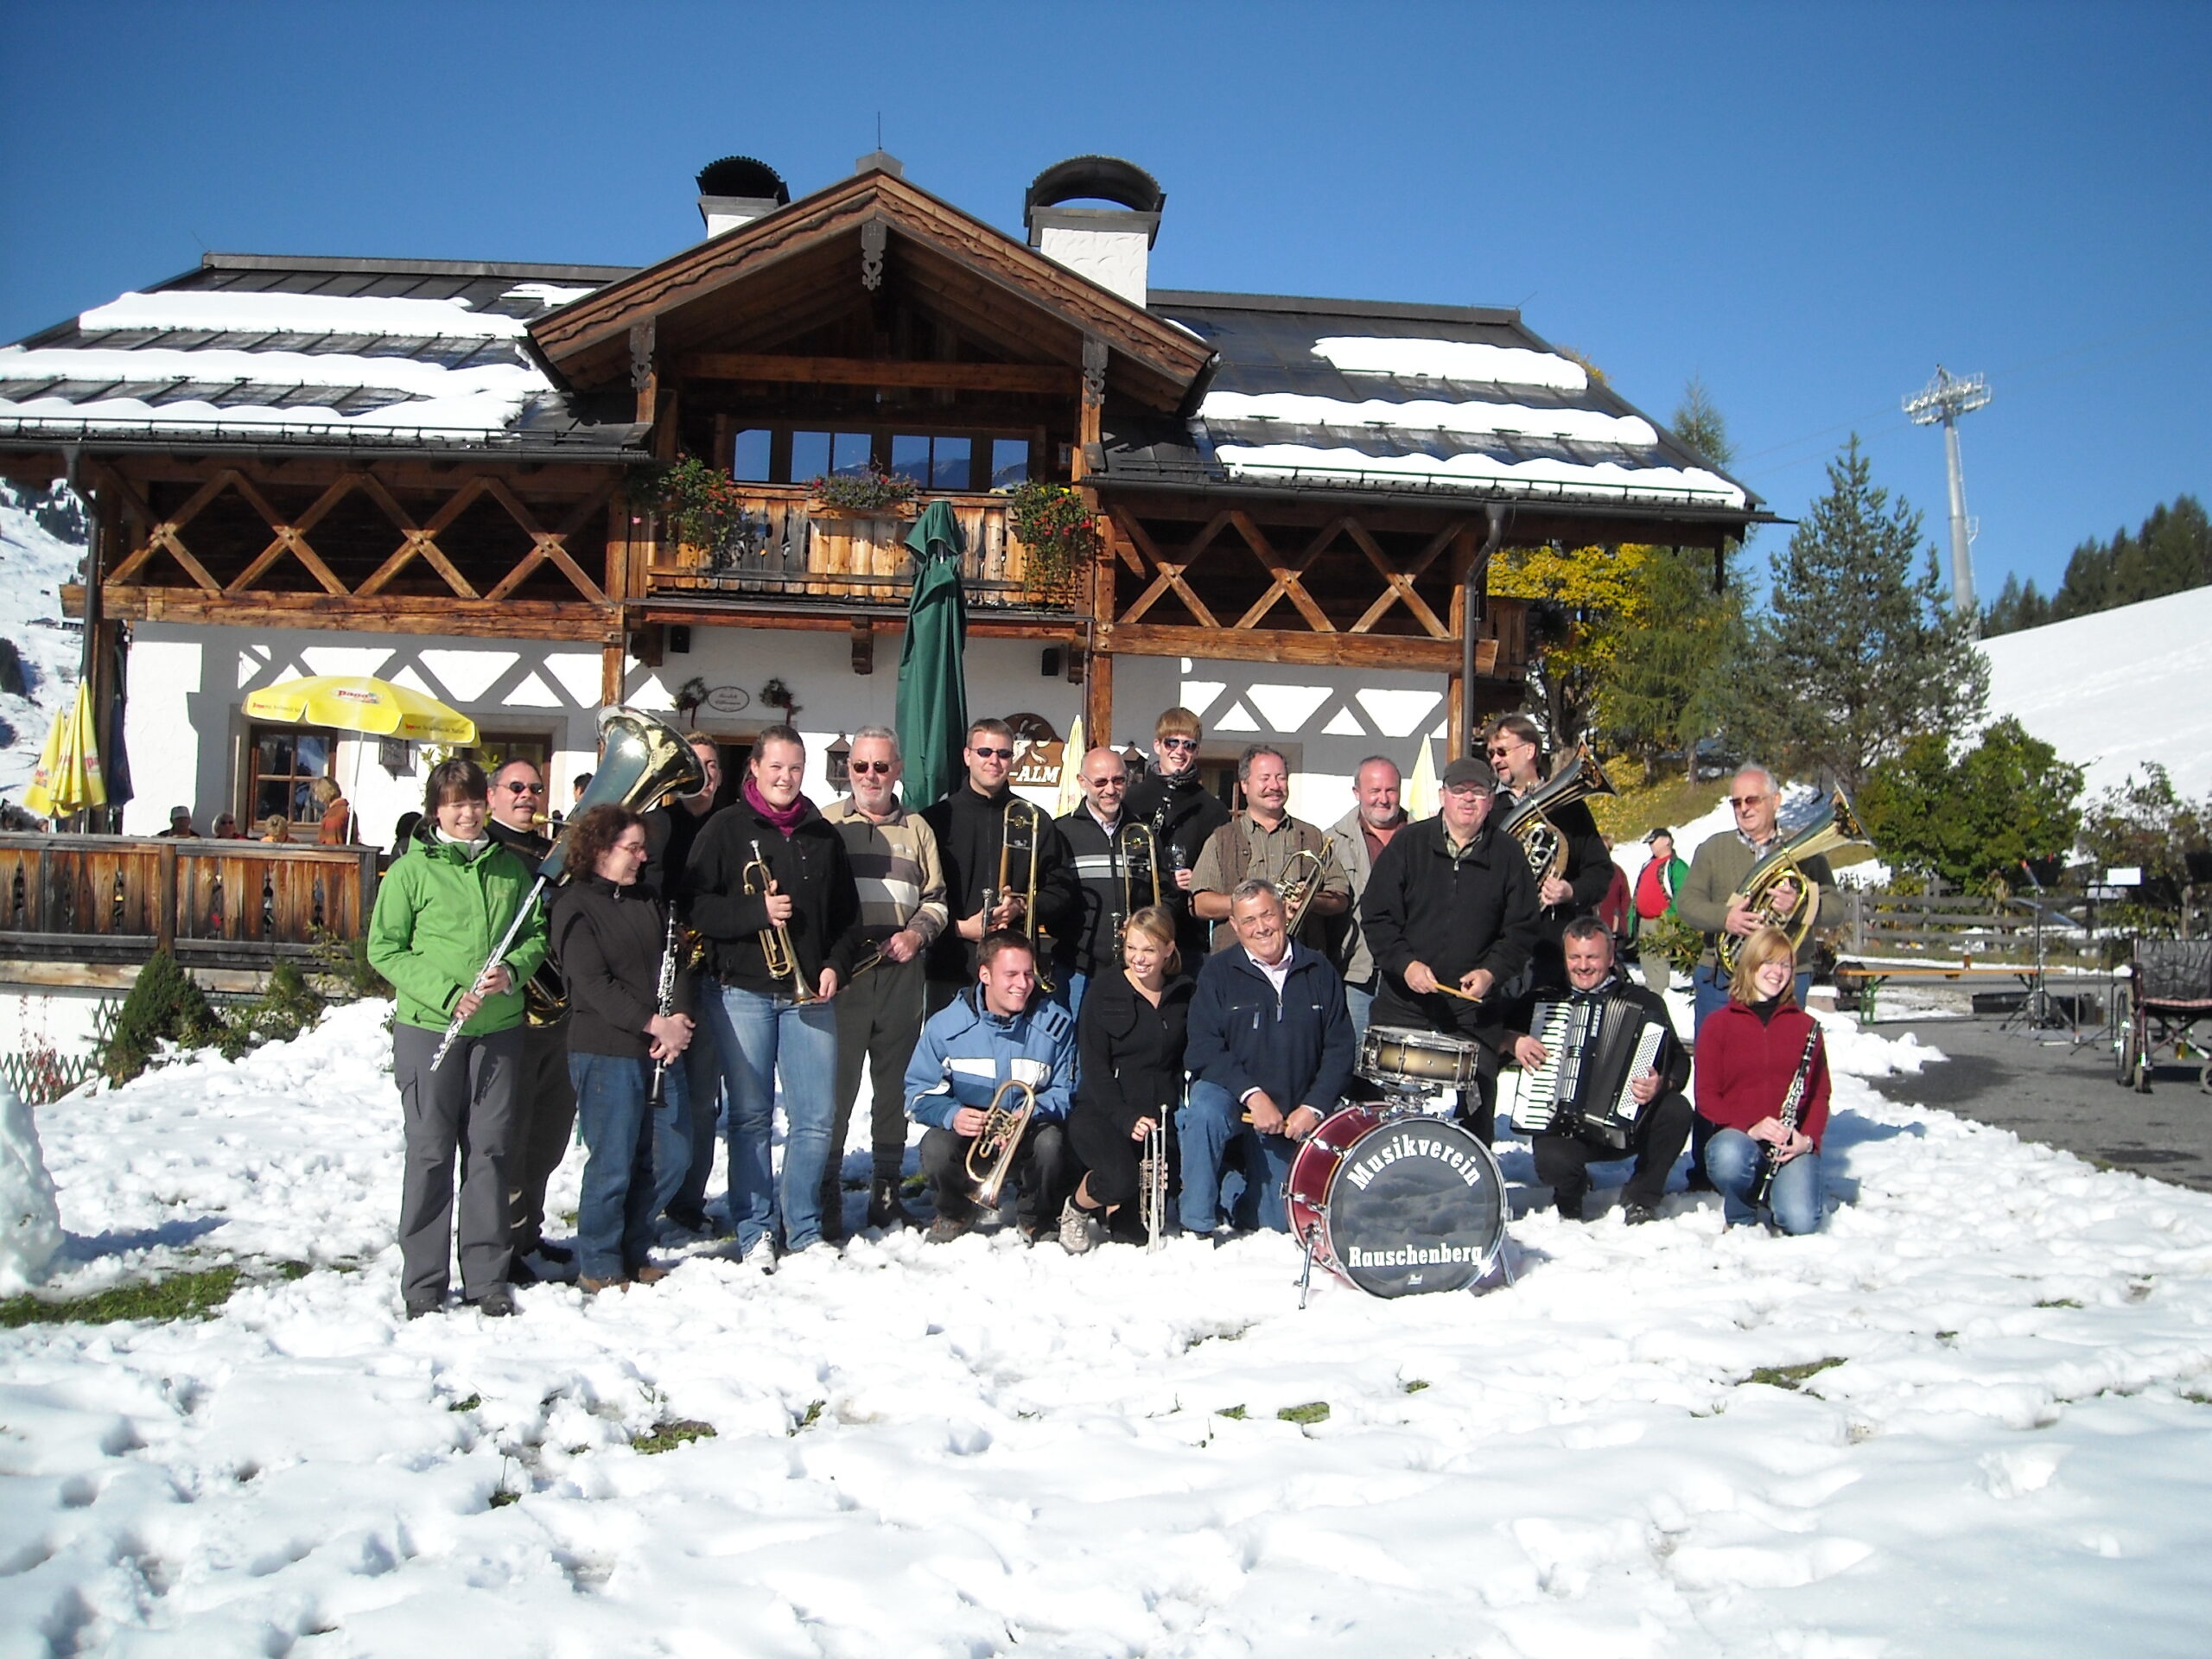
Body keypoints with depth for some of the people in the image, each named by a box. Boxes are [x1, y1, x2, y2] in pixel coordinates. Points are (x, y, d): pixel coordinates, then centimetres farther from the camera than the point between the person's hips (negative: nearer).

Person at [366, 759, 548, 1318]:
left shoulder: (510, 865, 8)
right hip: (428, 1026, -3)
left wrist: (512, 971, -9)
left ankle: (487, 1276, 17)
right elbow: (385, 949, -4)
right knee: (431, 1152, 2)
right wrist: (445, 993, -14)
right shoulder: (411, 869, -2)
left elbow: (537, 933, 12)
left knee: (491, 1149, 7)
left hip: (501, 1028, 3)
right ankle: (423, 1282, 14)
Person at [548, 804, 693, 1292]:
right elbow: (593, 984, -13)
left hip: (662, 1049, 7)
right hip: (606, 1053, -7)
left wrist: (677, 1021, -6)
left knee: (668, 1158, 9)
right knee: (612, 1165, -1)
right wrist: (651, 1023, -17)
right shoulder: (575, 906, -5)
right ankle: (598, 1267, 15)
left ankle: (634, 1254, 26)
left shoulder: (650, 900, 15)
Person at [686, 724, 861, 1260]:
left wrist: (835, 966, 1)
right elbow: (696, 905, -6)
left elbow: (847, 914, 16)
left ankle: (804, 1228, 16)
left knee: (816, 1117, 1)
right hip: (744, 991, -3)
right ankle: (754, 1230, 14)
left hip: (810, 994, 3)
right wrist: (758, 911, -17)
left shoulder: (823, 835, 13)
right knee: (750, 1116, 3)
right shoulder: (726, 828, 2)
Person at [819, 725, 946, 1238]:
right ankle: (826, 1196, 5)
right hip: (842, 972, -3)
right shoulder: (825, 824, 5)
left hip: (901, 973, 3)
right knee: (835, 1085, -5)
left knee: (894, 1085, 9)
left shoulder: (917, 828, 14)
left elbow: (936, 896, 15)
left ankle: (886, 1191, 19)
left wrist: (918, 932, -4)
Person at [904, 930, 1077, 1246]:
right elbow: (920, 1092, -5)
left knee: (1051, 1142, -34)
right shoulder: (945, 1025, -7)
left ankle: (1036, 1219, 1)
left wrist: (1030, 1115, -29)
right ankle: (956, 1213, 6)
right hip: (968, 1136, 0)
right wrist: (952, 1114, -26)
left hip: (1028, 1141, 0)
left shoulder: (1055, 1024, -6)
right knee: (935, 1147, -32)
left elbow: (1066, 1092, -8)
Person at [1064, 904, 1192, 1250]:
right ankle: (1076, 1207, 6)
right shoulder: (1104, 991, -3)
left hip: (1161, 1115, 3)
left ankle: (1112, 1210, 22)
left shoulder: (1186, 995, 8)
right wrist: (1126, 1119, -20)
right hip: (1102, 1112, -3)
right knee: (1120, 1180, -30)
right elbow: (1094, 1067, -8)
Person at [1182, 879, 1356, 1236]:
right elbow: (1203, 1050, -12)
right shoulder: (1218, 971, -5)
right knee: (1205, 1112, -38)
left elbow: (1341, 1046, 2)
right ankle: (1198, 1227, -24)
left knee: (1277, 1226, 1)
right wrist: (1253, 1095, -24)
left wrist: (1314, 1107, -11)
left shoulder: (1318, 971, 2)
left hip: (1292, 1113, 3)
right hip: (1227, 1092, -2)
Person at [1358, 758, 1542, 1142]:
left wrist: (1492, 972, -10)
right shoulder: (1408, 844, 4)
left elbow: (1523, 929, 6)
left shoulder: (1508, 855, 6)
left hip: (1475, 1012, 1)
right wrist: (1405, 963, -13)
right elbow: (1376, 915, 1)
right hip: (1404, 1005, 0)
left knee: (1475, 1117, 0)